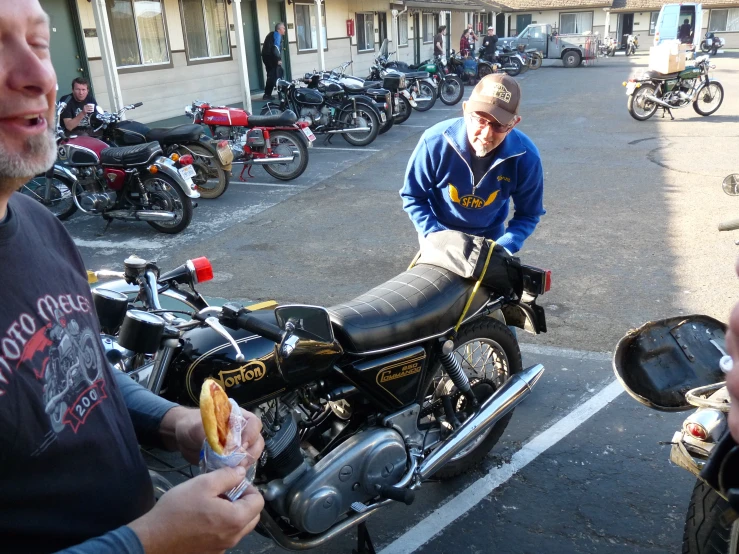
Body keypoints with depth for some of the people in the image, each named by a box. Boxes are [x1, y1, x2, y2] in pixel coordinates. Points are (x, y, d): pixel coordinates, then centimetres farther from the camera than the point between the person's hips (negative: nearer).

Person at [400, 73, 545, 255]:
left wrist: (502, 249, -26)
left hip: (490, 238, 1)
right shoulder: (434, 142, -29)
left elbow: (528, 214, -11)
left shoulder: (526, 157, -26)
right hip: (438, 235, -1)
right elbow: (413, 197, -15)